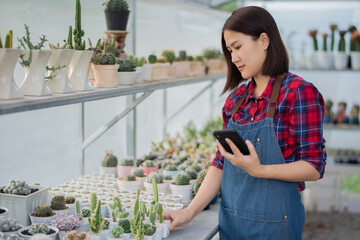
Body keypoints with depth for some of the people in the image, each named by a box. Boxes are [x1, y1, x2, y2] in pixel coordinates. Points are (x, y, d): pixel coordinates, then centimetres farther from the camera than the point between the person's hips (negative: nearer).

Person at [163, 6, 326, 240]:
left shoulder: (299, 92, -12)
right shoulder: (236, 98, 7)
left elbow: (314, 167, -14)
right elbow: (221, 163, 8)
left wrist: (259, 170, -27)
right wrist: (189, 212, 0)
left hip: (272, 221, -6)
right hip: (230, 220, 6)